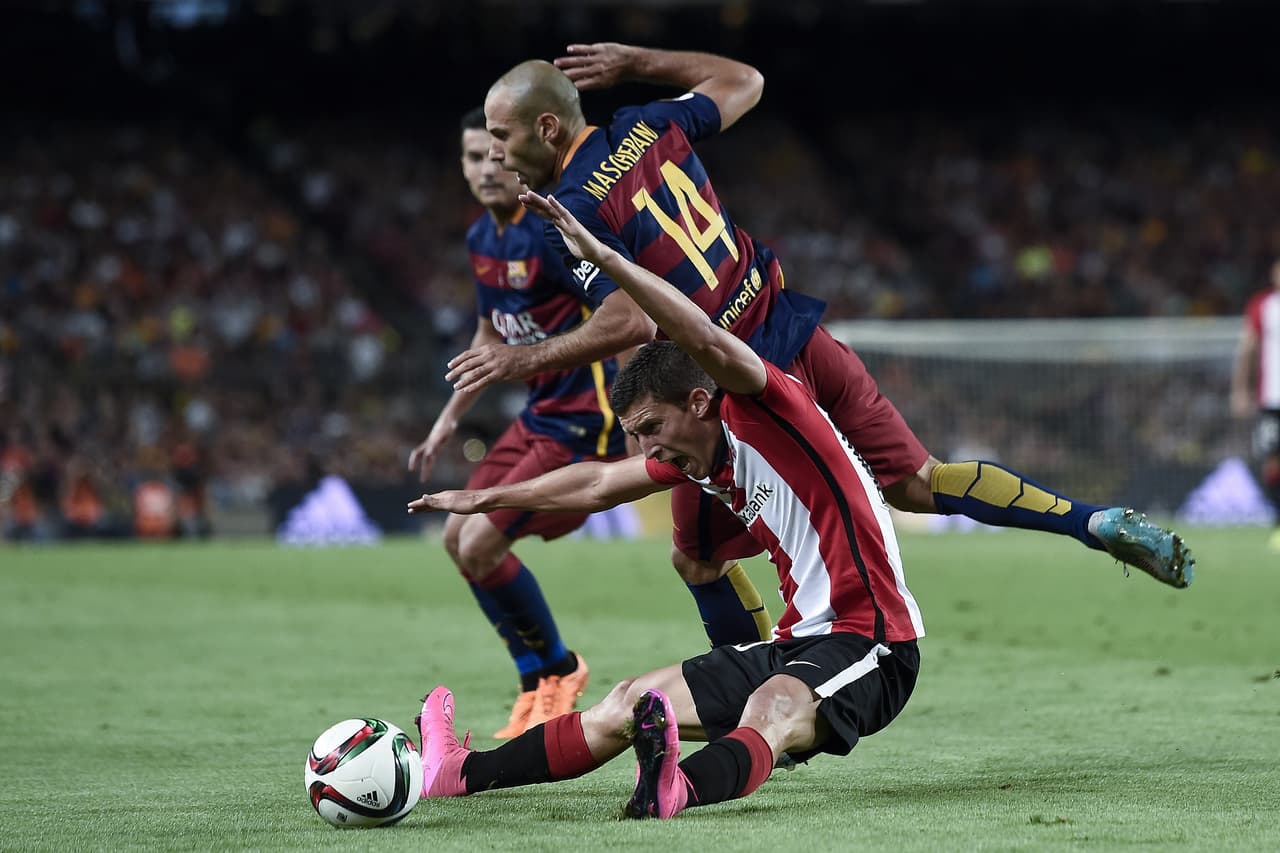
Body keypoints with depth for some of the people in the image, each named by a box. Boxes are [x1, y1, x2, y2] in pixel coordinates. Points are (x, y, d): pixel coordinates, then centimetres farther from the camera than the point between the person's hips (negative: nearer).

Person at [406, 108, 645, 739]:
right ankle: (536, 686, 22)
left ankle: (560, 670, 11)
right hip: (540, 414, 10)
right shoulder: (482, 238, 9)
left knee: (481, 546, -13)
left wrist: (636, 420, -29)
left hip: (584, 421, -10)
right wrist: (447, 422, 24)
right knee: (457, 537, 10)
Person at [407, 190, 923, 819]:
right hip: (797, 643, 10)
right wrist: (486, 498, 36)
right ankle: (460, 773, 9)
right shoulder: (699, 459, 12)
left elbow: (707, 342, -32)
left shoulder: (768, 412, -13)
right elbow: (599, 485, 26)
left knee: (770, 712, -39)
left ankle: (678, 790, -68)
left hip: (868, 645, -10)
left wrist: (602, 256, -35)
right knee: (629, 705, 8)